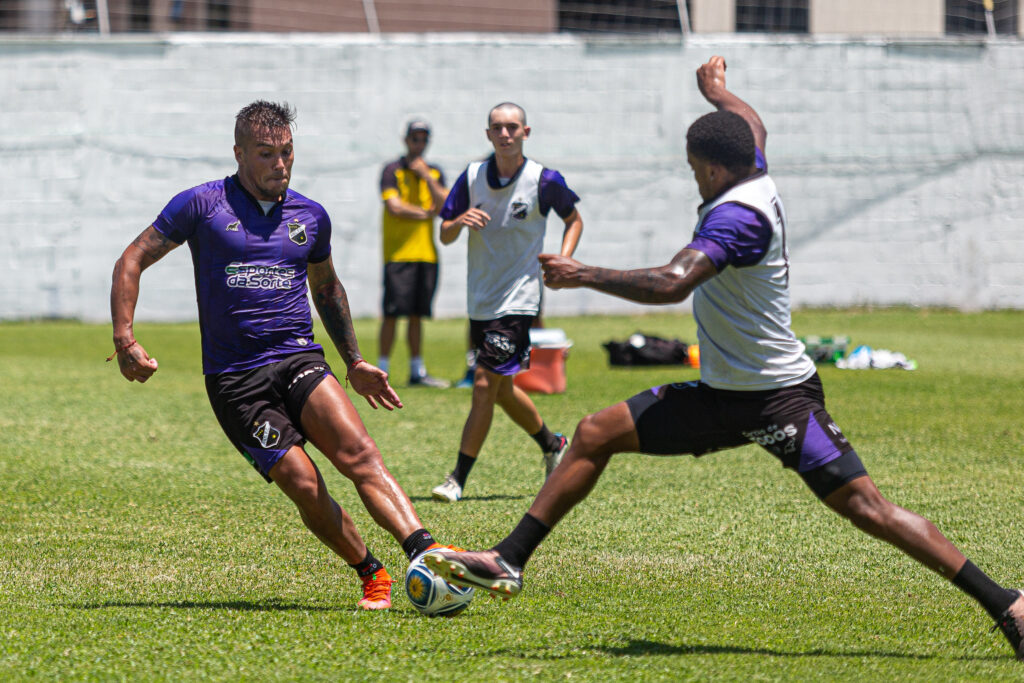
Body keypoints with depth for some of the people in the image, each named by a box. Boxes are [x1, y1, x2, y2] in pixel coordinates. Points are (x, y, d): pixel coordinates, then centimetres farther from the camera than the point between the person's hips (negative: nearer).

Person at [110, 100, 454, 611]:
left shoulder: (310, 216, 13)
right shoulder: (203, 205, 0)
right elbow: (132, 262, 5)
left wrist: (354, 363, 26)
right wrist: (125, 340, -7)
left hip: (299, 360, 2)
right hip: (234, 379, -2)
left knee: (356, 451, -24)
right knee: (303, 484, -17)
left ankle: (424, 550, -38)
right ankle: (372, 577, 1)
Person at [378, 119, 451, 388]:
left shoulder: (434, 173, 16)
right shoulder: (393, 170, 0)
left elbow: (444, 205, 1)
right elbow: (394, 206, -11)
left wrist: (426, 176, -7)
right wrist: (425, 213, -3)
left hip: (426, 252, 5)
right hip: (398, 252, -5)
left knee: (417, 314, 8)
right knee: (393, 313, -8)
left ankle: (417, 371, 12)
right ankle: (382, 370, -4)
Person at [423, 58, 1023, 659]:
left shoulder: (737, 213, -22)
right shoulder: (755, 181, 4)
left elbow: (671, 284, -34)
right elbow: (752, 129, 30)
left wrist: (585, 275, -25)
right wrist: (718, 92, 47)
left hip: (780, 399, -9)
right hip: (721, 395, 9)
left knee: (867, 508, -12)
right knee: (595, 436, 5)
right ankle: (508, 563, 10)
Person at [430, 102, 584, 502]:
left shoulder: (545, 181, -7)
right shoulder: (472, 177, 1)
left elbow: (573, 220, 10)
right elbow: (444, 236, 5)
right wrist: (460, 222, -18)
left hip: (517, 300, -5)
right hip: (480, 300, 5)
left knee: (486, 385, -13)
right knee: (501, 390, 16)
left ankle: (458, 480, -9)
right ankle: (553, 446, 41)